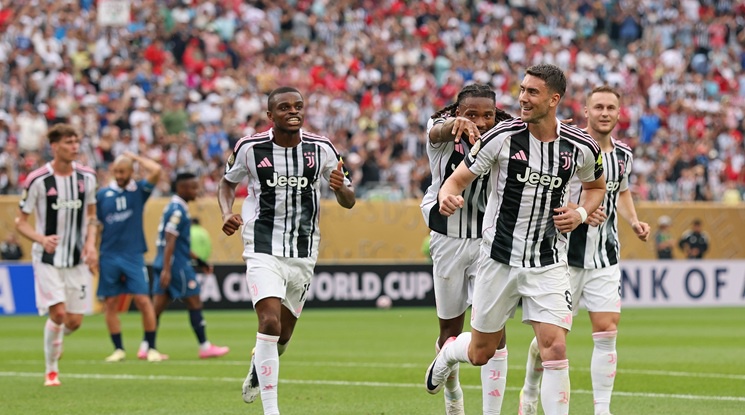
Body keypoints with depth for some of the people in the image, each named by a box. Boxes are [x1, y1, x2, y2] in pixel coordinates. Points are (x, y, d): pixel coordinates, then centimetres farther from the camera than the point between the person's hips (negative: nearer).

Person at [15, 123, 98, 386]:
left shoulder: (87, 177, 1)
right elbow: (21, 222, -4)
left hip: (78, 259, 4)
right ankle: (51, 371, 3)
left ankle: (54, 343, 37)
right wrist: (42, 239, -23)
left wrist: (90, 244, -2)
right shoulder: (38, 180, -11)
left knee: (74, 321, 1)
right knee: (58, 313, -16)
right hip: (47, 258, -4)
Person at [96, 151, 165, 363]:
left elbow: (156, 170, -14)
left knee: (143, 300, -8)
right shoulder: (102, 194, 6)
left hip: (133, 256, -2)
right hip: (109, 256, 2)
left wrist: (136, 157, -1)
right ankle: (118, 349, 10)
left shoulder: (139, 190, 2)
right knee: (110, 303, 2)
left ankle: (151, 348, 0)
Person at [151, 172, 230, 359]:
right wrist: (167, 270, -25)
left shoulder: (175, 208, 17)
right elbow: (170, 241, -21)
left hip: (166, 264, 9)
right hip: (177, 265, -9)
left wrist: (199, 261, 27)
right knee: (195, 303, 0)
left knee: (158, 306, 5)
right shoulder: (177, 210, -14)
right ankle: (205, 347, 7)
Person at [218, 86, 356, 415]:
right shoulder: (250, 148, -7)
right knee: (270, 322, -22)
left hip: (303, 255, 3)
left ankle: (258, 366, 49)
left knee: (283, 334, 13)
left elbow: (348, 201, 4)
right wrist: (227, 213, -8)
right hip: (263, 250, -3)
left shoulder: (321, 150, -3)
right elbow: (228, 182, 12)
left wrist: (341, 187, -20)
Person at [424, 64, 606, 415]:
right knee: (480, 353, 13)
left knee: (555, 349, -15)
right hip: (500, 258, 0)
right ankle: (449, 352, 50)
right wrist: (447, 196, -29)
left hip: (549, 264, 1)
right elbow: (458, 179, -5)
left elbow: (596, 187, 17)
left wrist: (581, 213, -4)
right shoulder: (501, 137, -11)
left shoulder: (581, 147, -5)